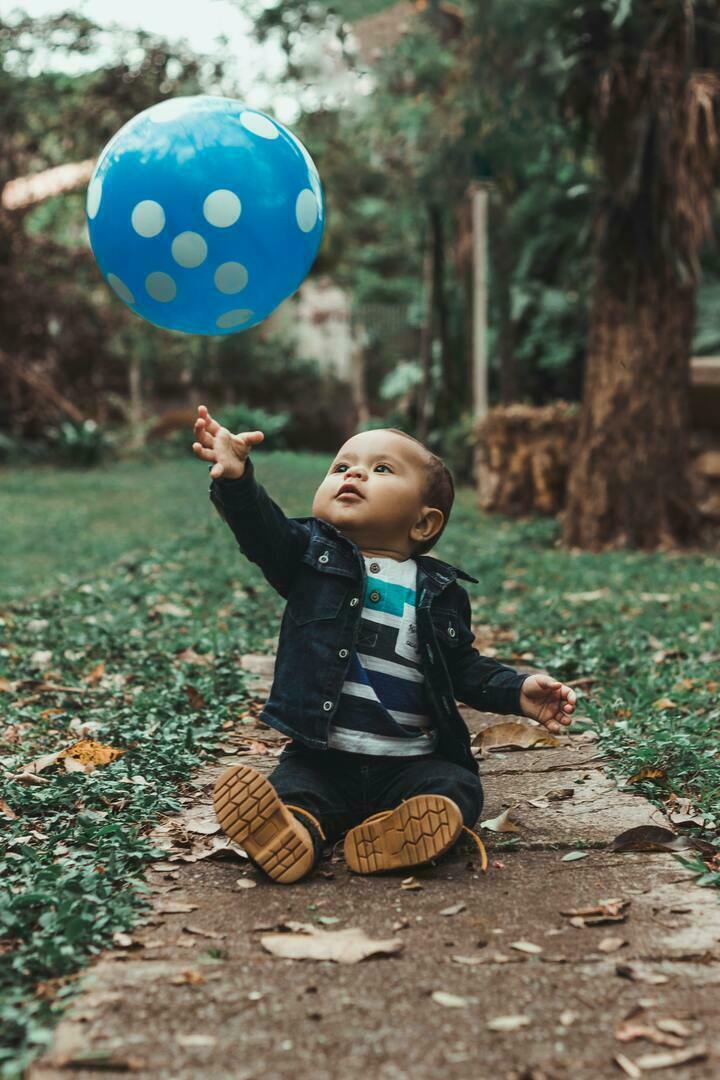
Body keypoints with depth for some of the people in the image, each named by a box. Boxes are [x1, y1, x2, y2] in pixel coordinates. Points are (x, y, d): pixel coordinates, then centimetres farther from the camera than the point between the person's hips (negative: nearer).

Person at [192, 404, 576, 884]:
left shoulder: (440, 591, 8)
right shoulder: (311, 554, 5)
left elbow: (463, 667, 16)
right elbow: (260, 525, -14)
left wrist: (517, 690, -1)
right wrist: (236, 476, -34)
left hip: (410, 763, 1)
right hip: (322, 757, -1)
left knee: (458, 788, -23)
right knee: (287, 789, -27)